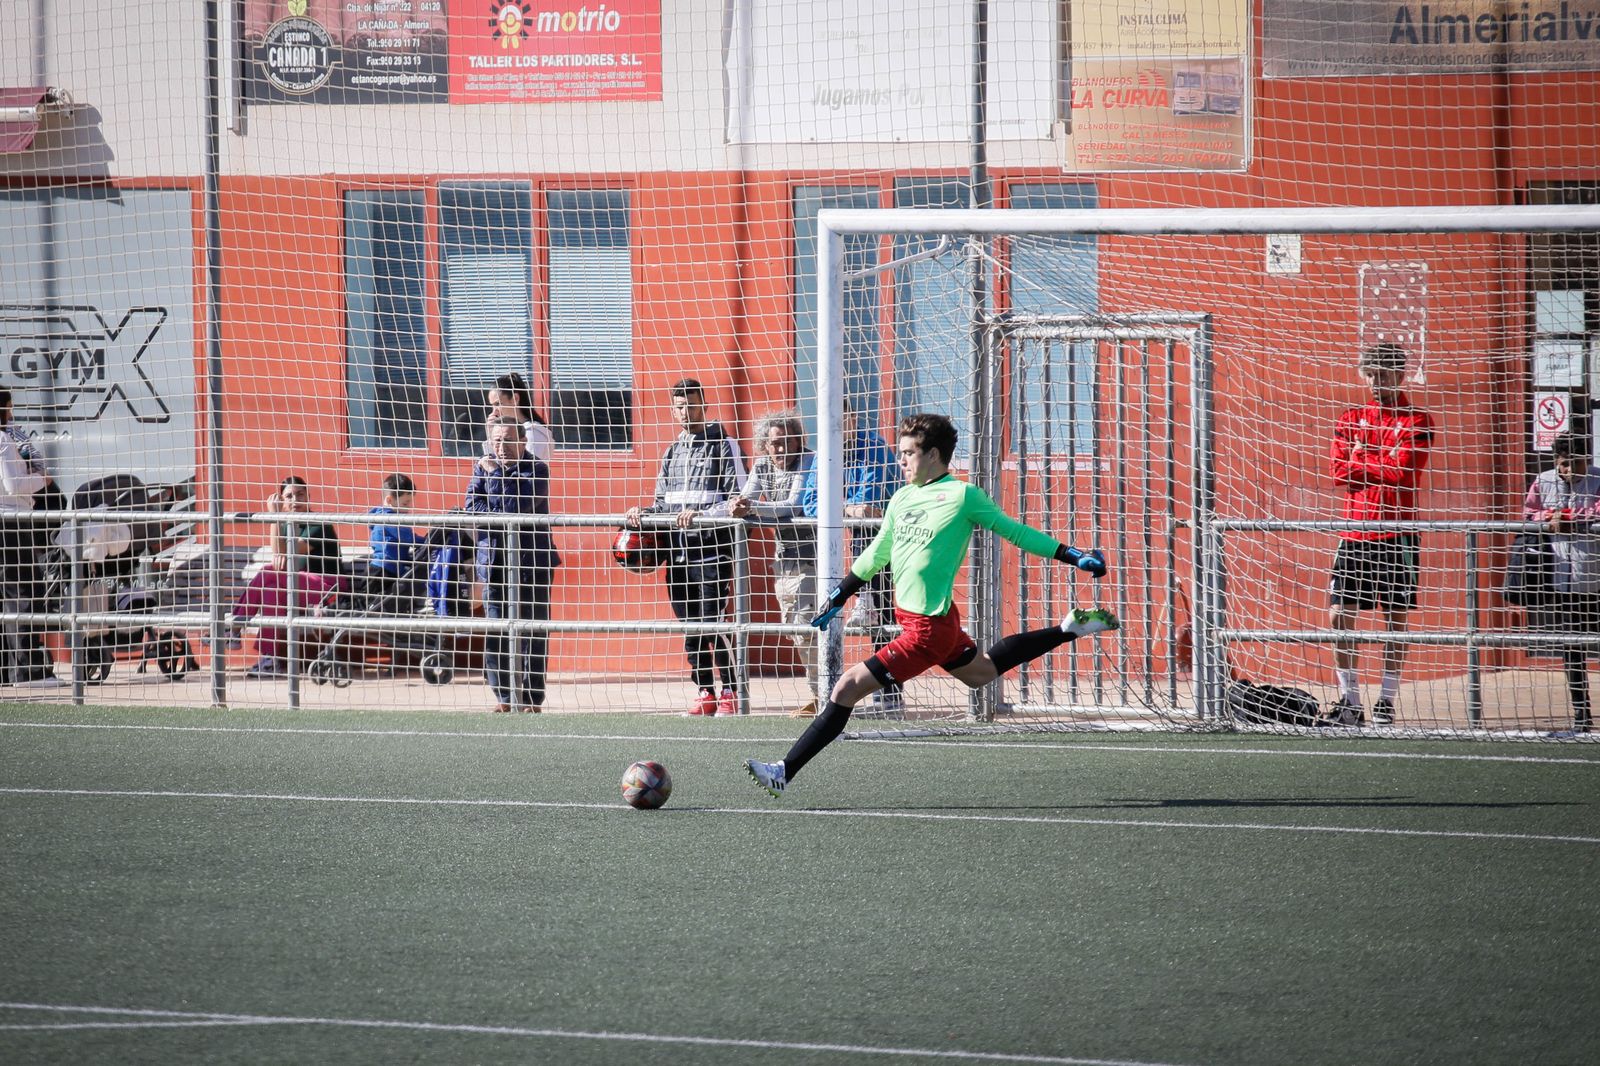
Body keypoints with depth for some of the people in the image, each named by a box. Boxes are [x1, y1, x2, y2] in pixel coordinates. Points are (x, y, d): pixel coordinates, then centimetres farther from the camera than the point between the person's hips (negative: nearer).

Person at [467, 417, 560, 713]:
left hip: (530, 563, -4)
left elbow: (516, 505, -18)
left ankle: (532, 697, 2)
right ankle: (505, 696, 9)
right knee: (495, 633, 1)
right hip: (494, 562, 4)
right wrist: (502, 514, -12)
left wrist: (497, 474, -12)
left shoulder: (536, 471, -4)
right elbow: (471, 507, 1)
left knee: (532, 633, -3)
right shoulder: (483, 468, 11)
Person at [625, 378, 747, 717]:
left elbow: (737, 501, -8)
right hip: (678, 550, 6)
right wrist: (642, 513, 1)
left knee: (712, 624, -11)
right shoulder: (673, 451, 19)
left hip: (712, 551, -6)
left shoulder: (723, 446, 0)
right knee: (690, 627, 6)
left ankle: (731, 693, -2)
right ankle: (704, 694, 13)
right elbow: (663, 504, 22)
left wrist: (700, 513, -20)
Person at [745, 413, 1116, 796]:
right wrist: (837, 598, 26)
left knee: (847, 688, -14)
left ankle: (784, 772, -12)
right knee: (981, 672, 29)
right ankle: (1070, 628, 39)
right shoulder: (902, 499, 9)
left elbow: (1015, 532, -2)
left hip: (928, 629, -9)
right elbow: (876, 555, 23)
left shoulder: (962, 496, -12)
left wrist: (1075, 556, -3)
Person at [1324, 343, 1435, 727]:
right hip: (1354, 532, 4)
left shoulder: (1416, 421, 1)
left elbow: (1403, 472, -11)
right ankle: (1349, 702, 5)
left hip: (1396, 534, -4)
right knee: (1341, 616, -2)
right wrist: (1381, 467, -6)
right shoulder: (1350, 420, 13)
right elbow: (1339, 473, 3)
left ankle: (1386, 702, 5)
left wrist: (1361, 459, -2)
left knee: (1395, 617, 0)